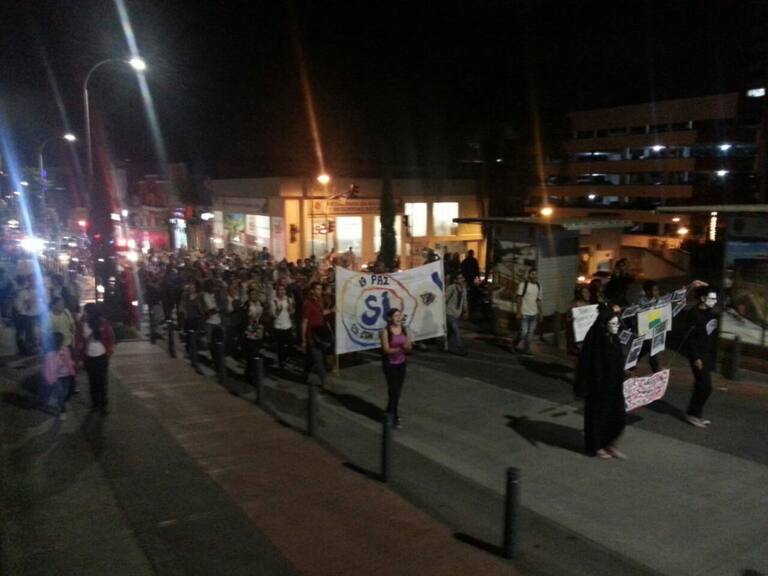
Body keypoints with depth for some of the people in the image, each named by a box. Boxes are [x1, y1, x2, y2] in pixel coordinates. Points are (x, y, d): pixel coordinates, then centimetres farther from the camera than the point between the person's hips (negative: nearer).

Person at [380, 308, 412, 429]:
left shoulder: (404, 329, 1)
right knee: (393, 390, -4)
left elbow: (409, 347, 1)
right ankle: (394, 418, 8)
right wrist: (400, 348, -30)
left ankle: (390, 412, 34)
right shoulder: (385, 332, -15)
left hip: (401, 363, 6)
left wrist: (407, 347, -22)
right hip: (390, 364, -5)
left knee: (398, 390, 14)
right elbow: (386, 350, -19)